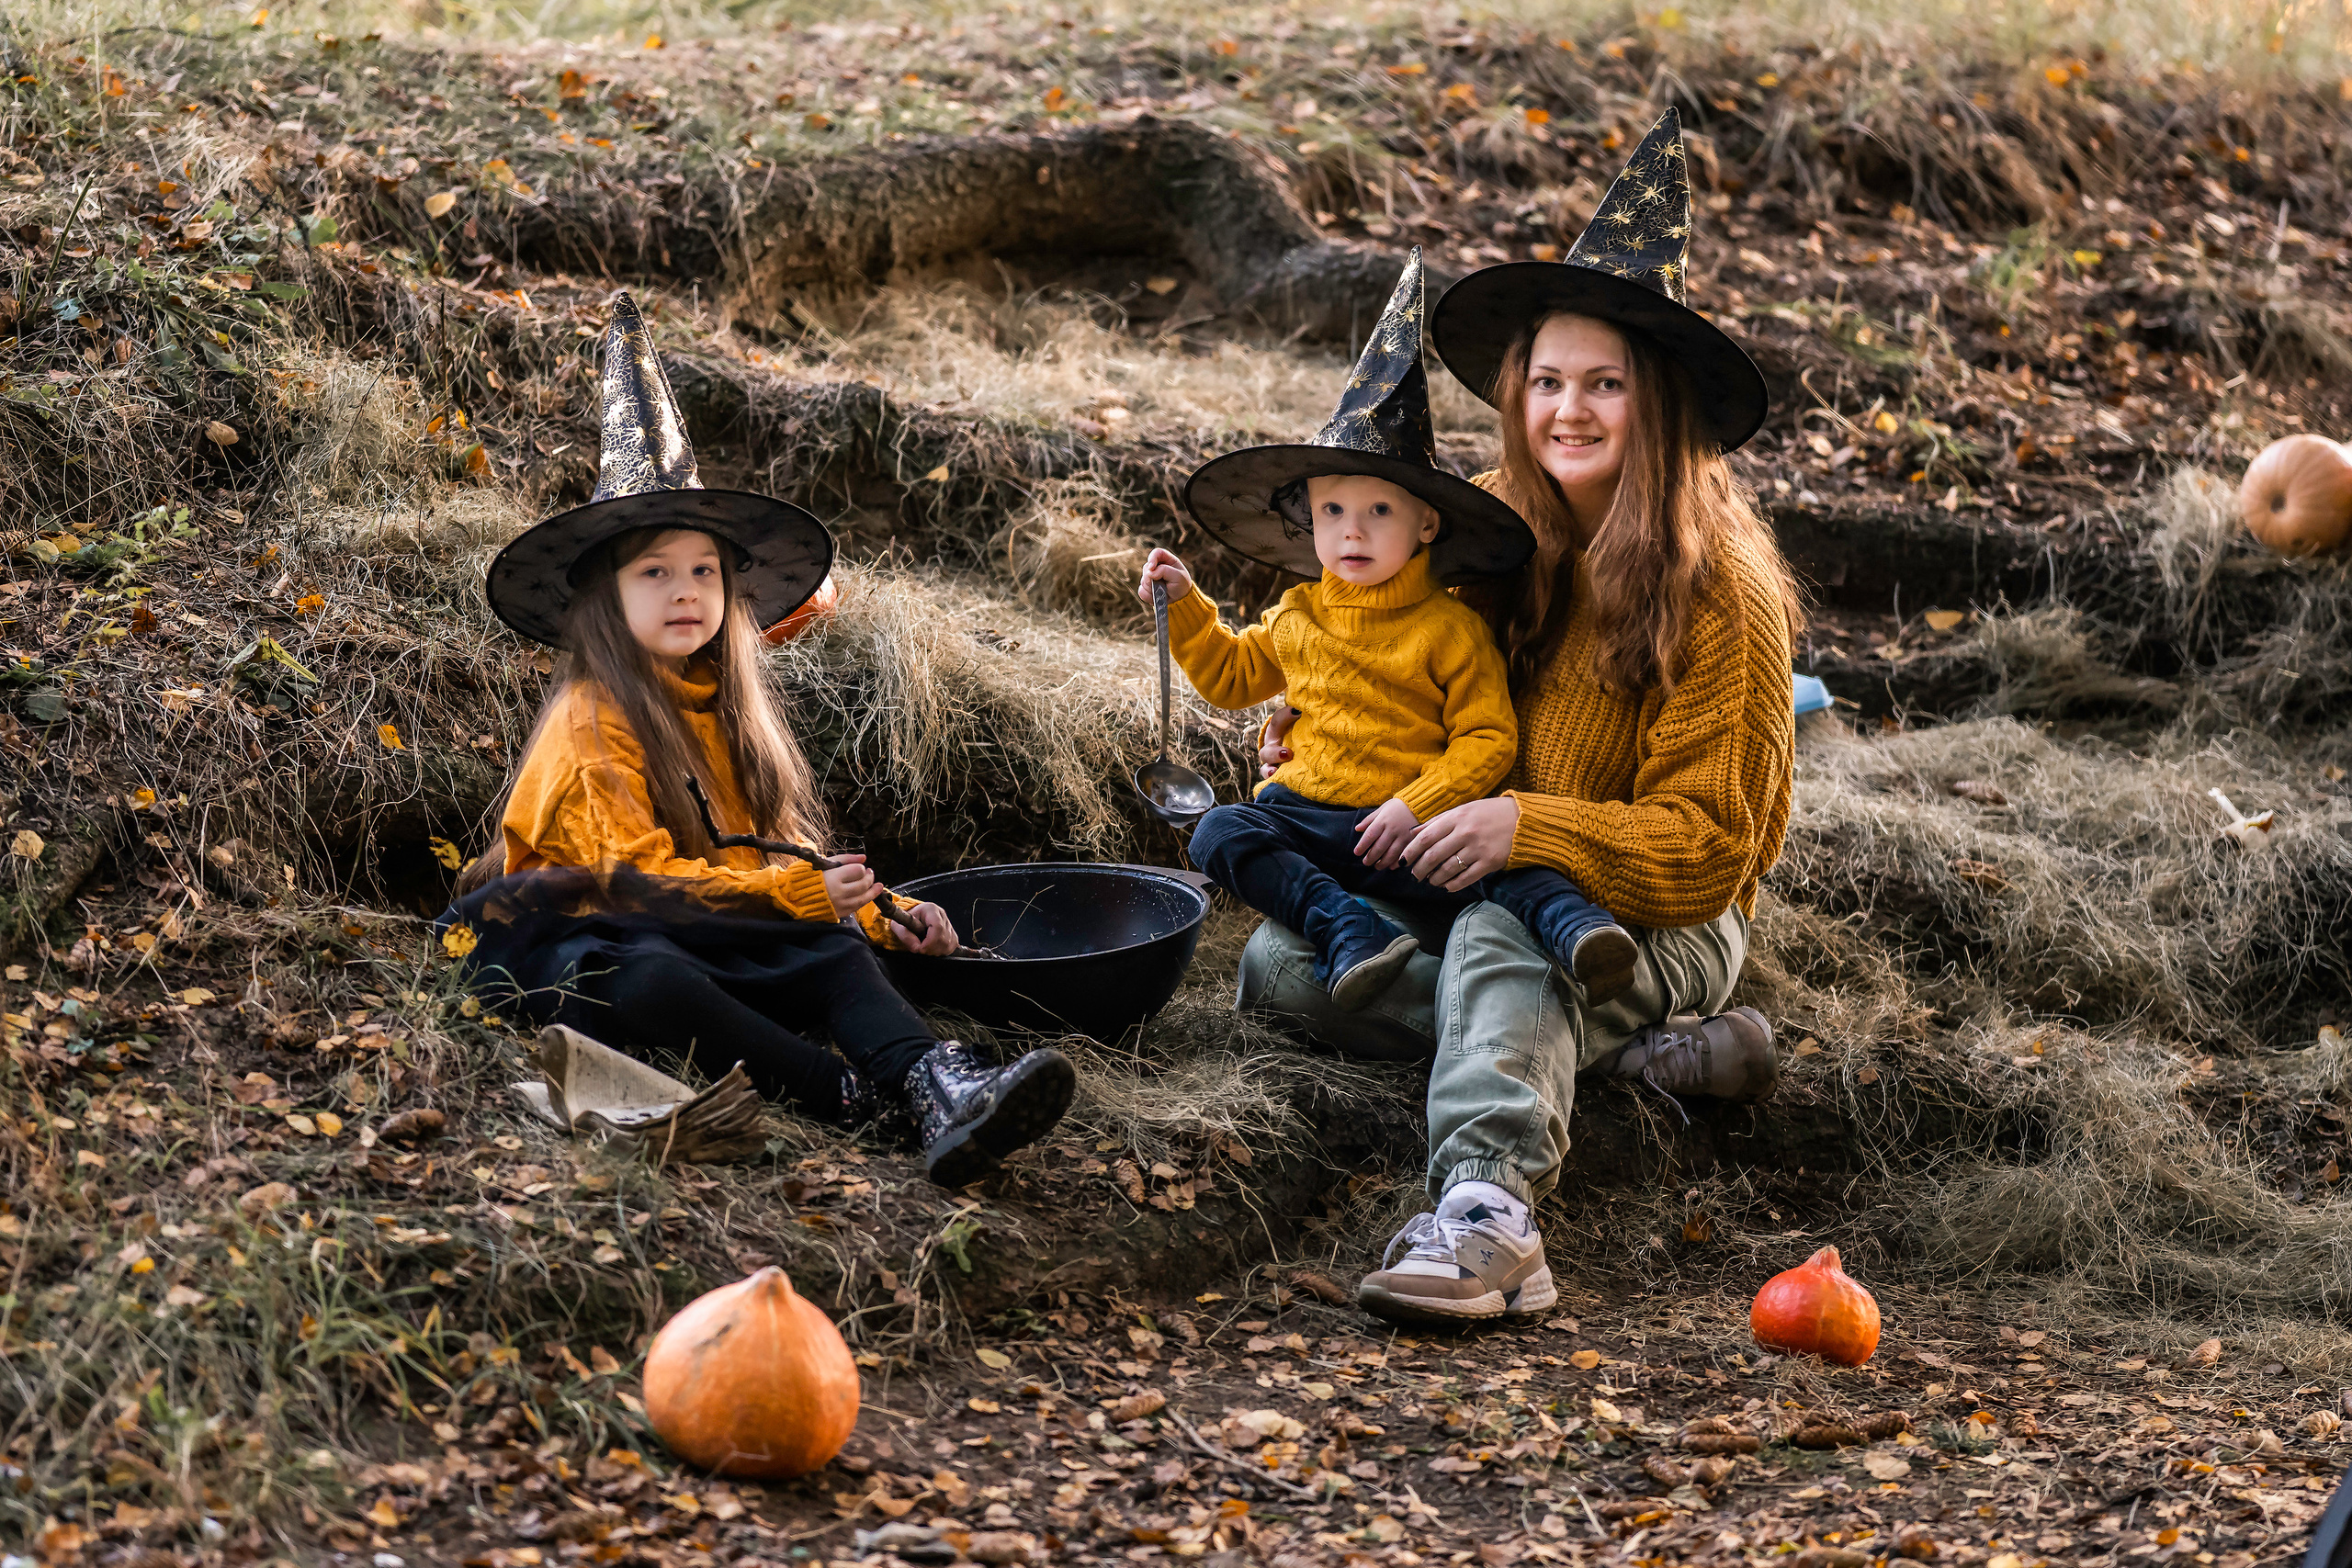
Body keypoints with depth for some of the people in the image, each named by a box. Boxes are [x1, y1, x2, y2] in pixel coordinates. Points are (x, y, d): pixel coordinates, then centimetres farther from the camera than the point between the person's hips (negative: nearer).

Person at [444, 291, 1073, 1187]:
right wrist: (794, 891, -17)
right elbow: (638, 875, -14)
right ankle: (845, 1095, -44)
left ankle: (941, 1091, -47)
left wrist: (873, 910, 8)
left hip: (703, 939, 6)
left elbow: (786, 850, 22)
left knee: (832, 950, -23)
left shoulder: (726, 713, 17)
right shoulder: (595, 720, -7)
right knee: (648, 979, -41)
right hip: (572, 939, -6)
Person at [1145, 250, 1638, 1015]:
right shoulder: (1298, 617, 15)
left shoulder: (1450, 627, -1)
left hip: (1408, 829, -4)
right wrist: (1185, 606, 18)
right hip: (1304, 818, 4)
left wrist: (1417, 808, -19)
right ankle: (1349, 934, -42)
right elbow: (1230, 675, 33)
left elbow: (1487, 739, -5)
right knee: (1222, 833, -26)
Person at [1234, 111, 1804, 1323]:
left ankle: (1487, 1217, -60)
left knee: (1500, 941, -39)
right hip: (1479, 886, 7)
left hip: (1662, 922, -7)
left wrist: (1529, 828, -28)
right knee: (1277, 964, -17)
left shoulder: (1717, 590, -14)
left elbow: (1708, 846, -15)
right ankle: (1631, 1049, -21)